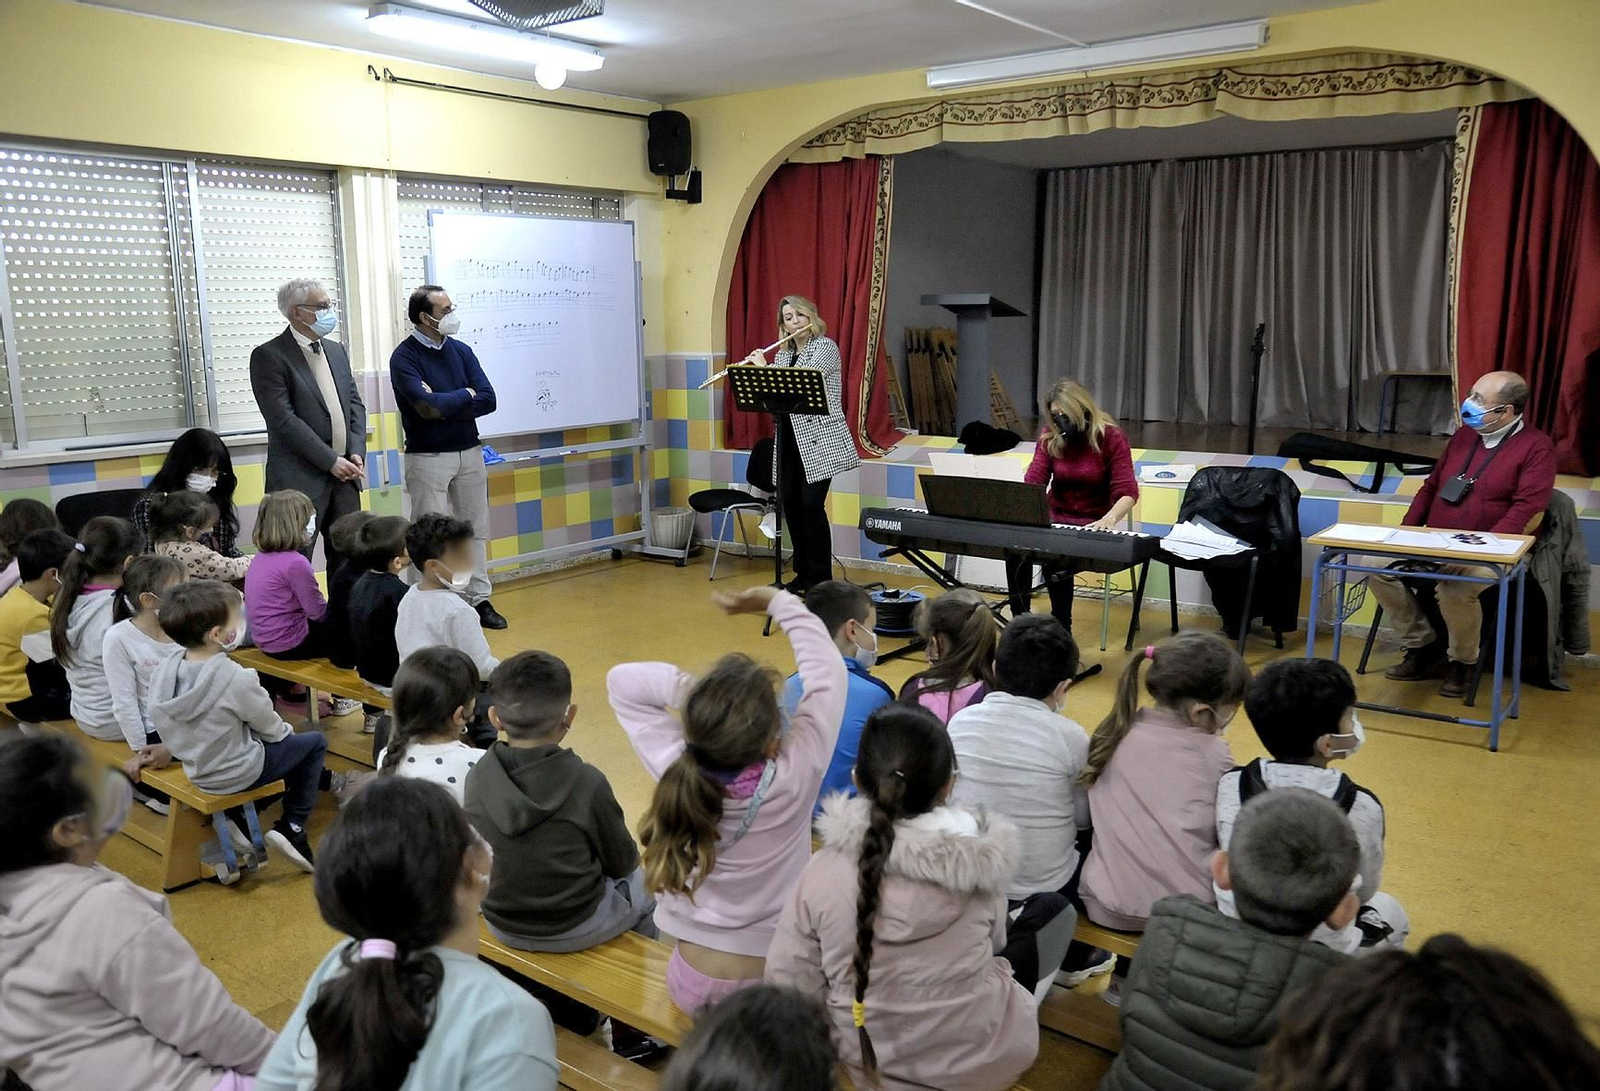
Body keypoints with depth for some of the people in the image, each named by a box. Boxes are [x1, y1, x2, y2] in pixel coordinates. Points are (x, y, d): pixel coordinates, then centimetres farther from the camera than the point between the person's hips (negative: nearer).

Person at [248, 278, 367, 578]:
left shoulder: (337, 351, 15)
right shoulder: (268, 356, -7)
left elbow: (355, 404, 13)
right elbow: (283, 420, -14)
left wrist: (356, 452, -2)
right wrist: (330, 460, -16)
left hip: (344, 475, 7)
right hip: (300, 480, -6)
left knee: (347, 561, 12)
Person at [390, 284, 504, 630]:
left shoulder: (461, 350, 7)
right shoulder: (404, 357, -8)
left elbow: (488, 400, -3)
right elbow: (426, 406, -22)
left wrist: (444, 405, -14)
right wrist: (465, 395, -8)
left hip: (470, 452, 5)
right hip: (428, 457, -5)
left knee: (475, 528, 9)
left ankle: (478, 598, 18)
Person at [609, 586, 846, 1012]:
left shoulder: (677, 772, -20)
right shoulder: (793, 779, -26)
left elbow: (621, 681, -6)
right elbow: (829, 674, -13)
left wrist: (684, 689, -21)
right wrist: (781, 603, -4)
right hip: (771, 986, -3)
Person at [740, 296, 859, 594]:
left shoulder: (826, 346, -5)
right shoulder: (782, 355, 14)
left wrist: (763, 367, -9)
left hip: (819, 438, -6)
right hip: (790, 438, 7)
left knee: (812, 504, -11)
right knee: (790, 503, 4)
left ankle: (820, 577, 1)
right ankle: (803, 573, 17)